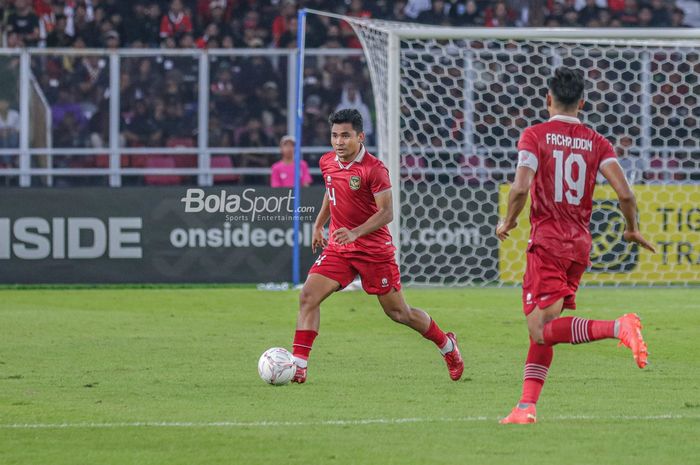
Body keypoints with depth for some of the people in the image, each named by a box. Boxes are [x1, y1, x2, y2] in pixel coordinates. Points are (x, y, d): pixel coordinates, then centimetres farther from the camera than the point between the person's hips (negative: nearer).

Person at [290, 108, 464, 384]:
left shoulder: (373, 169, -17)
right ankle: (298, 366, -15)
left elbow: (386, 213, -20)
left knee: (398, 312, 6)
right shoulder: (327, 163, 3)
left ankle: (447, 346, 30)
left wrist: (355, 232, -32)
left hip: (374, 249, -5)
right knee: (308, 296, -14)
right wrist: (319, 224, 24)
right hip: (337, 247, 5)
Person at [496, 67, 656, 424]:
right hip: (580, 244, 5)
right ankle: (526, 407, 5)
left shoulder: (535, 136, -4)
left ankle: (618, 328, -32)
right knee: (542, 329, 11)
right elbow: (625, 194, -4)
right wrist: (632, 230, 14)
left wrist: (508, 222, 2)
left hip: (547, 241, -5)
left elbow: (521, 187, -17)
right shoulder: (597, 142, 6)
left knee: (542, 329, -12)